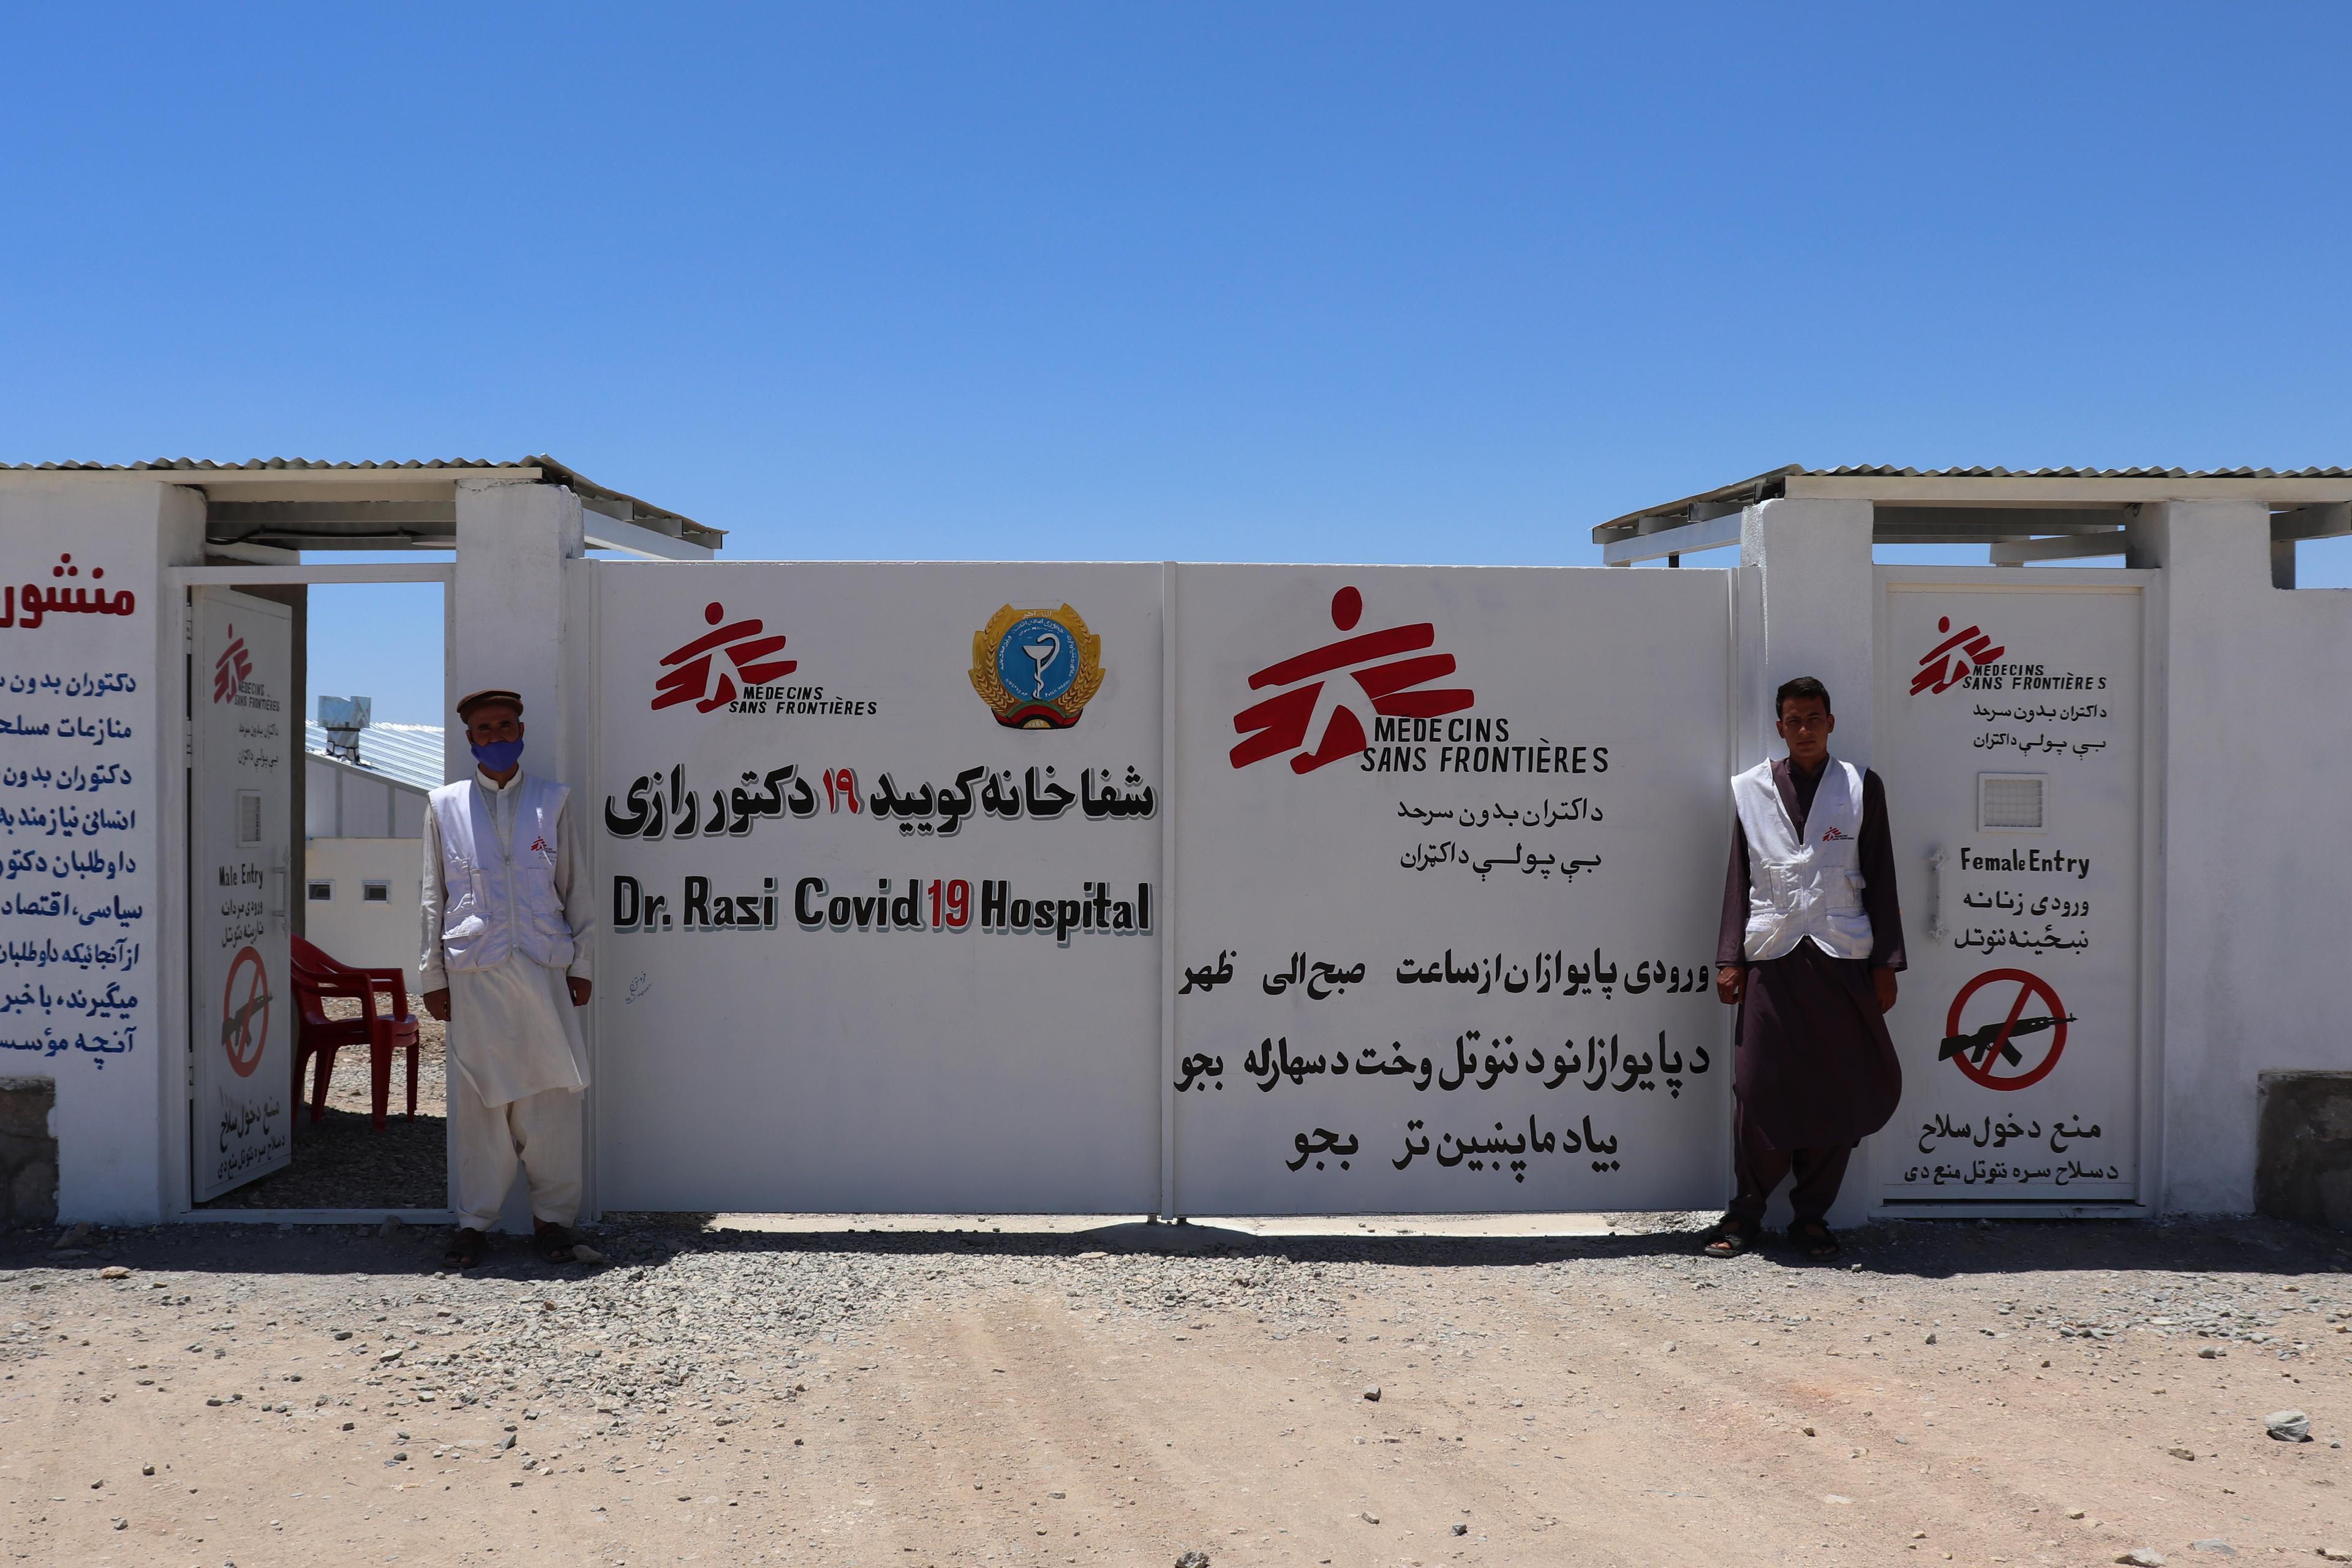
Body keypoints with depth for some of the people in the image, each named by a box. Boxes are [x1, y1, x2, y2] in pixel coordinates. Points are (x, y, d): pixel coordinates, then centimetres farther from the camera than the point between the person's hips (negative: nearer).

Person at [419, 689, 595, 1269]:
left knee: (552, 1096, 0)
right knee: (478, 1098, 1)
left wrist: (580, 965, 8)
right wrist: (432, 975, 7)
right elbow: (433, 897, 11)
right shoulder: (444, 805, 11)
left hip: (544, 968, 0)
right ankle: (474, 1220, 12)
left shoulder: (553, 801, 11)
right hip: (474, 972, 0)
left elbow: (575, 888, 12)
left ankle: (552, 1215, 11)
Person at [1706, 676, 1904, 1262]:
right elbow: (1738, 879, 10)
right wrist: (1730, 958, 3)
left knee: (1836, 1093, 2)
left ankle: (1812, 1215, 15)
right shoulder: (1751, 789, 9)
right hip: (1771, 957, 0)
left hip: (1842, 959, 0)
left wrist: (1885, 964, 3)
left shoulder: (1862, 787, 8)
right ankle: (1746, 1212, 12)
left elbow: (1880, 879, 7)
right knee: (1759, 1089, -2)